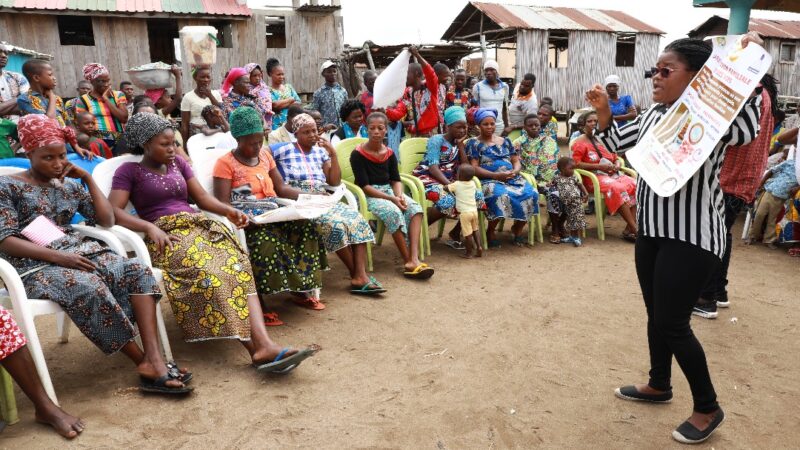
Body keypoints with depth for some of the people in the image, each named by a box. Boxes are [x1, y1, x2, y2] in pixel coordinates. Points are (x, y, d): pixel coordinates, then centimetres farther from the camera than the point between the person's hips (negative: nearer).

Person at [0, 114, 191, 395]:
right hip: (34, 266, -5)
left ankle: (153, 359, -34)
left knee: (137, 271, -22)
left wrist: (88, 178, 8)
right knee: (90, 288, -36)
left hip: (78, 252, 6)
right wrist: (57, 256, -21)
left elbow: (107, 221, 11)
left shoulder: (70, 187, 18)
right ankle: (143, 363, -26)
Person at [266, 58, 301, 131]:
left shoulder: (288, 87, 14)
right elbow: (275, 105, -16)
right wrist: (291, 99, -1)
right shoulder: (268, 90, -2)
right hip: (277, 125, -5)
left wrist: (281, 104, -7)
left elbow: (298, 103, 8)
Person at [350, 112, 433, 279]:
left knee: (415, 208, -21)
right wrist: (392, 199, -21)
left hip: (389, 191, 6)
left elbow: (396, 180, 8)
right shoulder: (358, 154, -8)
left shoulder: (389, 154, 11)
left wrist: (399, 196, -16)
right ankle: (408, 261, -26)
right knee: (394, 212, -33)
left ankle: (414, 258, -35)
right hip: (368, 196, -6)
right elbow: (364, 186, -13)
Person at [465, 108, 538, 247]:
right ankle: (490, 231, -15)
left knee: (531, 194, -24)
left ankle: (517, 229, -2)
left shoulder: (505, 141, 22)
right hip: (489, 181, -5)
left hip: (513, 178, 5)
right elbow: (474, 168, -5)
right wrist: (496, 175, -17)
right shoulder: (474, 143, 6)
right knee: (502, 196, -39)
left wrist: (514, 171, -7)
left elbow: (517, 162, 19)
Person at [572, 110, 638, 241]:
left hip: (612, 174, 6)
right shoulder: (580, 143, 4)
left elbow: (616, 158, 24)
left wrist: (617, 165, -1)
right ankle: (635, 229, -32)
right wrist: (599, 166, -15)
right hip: (594, 177, -6)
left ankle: (628, 230, -28)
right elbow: (576, 163, -10)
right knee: (617, 189, -34)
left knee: (634, 185, -22)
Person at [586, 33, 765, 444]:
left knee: (673, 324, -3)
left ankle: (708, 408, 19)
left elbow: (745, 132, -33)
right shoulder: (654, 112, 8)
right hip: (651, 230, 8)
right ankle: (659, 384, 40)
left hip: (692, 236, -8)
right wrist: (604, 112, 3)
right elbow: (618, 143, 18)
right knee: (656, 315, 19)